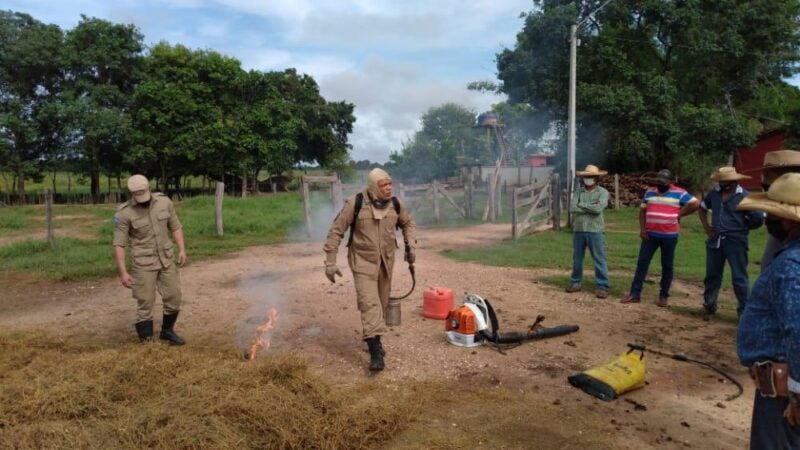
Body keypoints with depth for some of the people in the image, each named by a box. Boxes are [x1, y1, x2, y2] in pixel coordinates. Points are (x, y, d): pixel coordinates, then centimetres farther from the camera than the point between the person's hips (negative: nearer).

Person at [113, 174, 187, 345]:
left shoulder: (164, 202, -3)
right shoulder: (124, 213, -13)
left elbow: (175, 227, 9)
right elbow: (119, 244, -12)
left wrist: (182, 249, -1)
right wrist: (123, 272, -15)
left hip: (166, 259, 4)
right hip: (143, 263, -4)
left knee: (174, 297, 9)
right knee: (145, 303, 1)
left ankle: (167, 331, 30)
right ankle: (147, 340, 15)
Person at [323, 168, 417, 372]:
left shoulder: (395, 204, -4)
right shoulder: (355, 203, -17)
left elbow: (408, 223, 15)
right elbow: (336, 231, -11)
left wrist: (410, 245, 0)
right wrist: (330, 262, -12)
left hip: (386, 261, 5)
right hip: (363, 260, -4)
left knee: (382, 303, 15)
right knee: (369, 302, -15)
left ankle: (375, 342, 37)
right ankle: (376, 352, -14)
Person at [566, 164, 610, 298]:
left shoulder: (602, 192, -2)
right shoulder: (578, 191, 7)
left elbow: (598, 208, -19)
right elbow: (572, 208, -7)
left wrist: (581, 205, -8)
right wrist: (591, 207, -11)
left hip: (595, 230, -4)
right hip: (578, 230, 4)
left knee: (600, 260, -1)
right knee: (577, 259, 13)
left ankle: (602, 287, 5)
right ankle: (575, 283, 25)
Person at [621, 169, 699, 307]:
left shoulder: (679, 193, -3)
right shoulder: (649, 192, 8)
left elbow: (695, 203, -7)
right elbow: (642, 210, 11)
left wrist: (679, 214, -6)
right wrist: (642, 228, 1)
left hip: (669, 236, -3)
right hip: (650, 234, 3)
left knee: (667, 266, 6)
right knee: (642, 263, 1)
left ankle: (663, 295, 16)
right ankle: (635, 294, 5)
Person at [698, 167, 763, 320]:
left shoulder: (744, 196, -11)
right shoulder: (715, 193, 4)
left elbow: (759, 219, -8)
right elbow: (702, 208, 21)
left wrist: (741, 228, 3)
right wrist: (706, 227, 12)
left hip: (735, 242, -5)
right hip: (715, 241, 5)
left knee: (739, 278, 2)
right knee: (712, 275, 13)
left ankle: (744, 311, 14)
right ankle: (709, 307, 25)